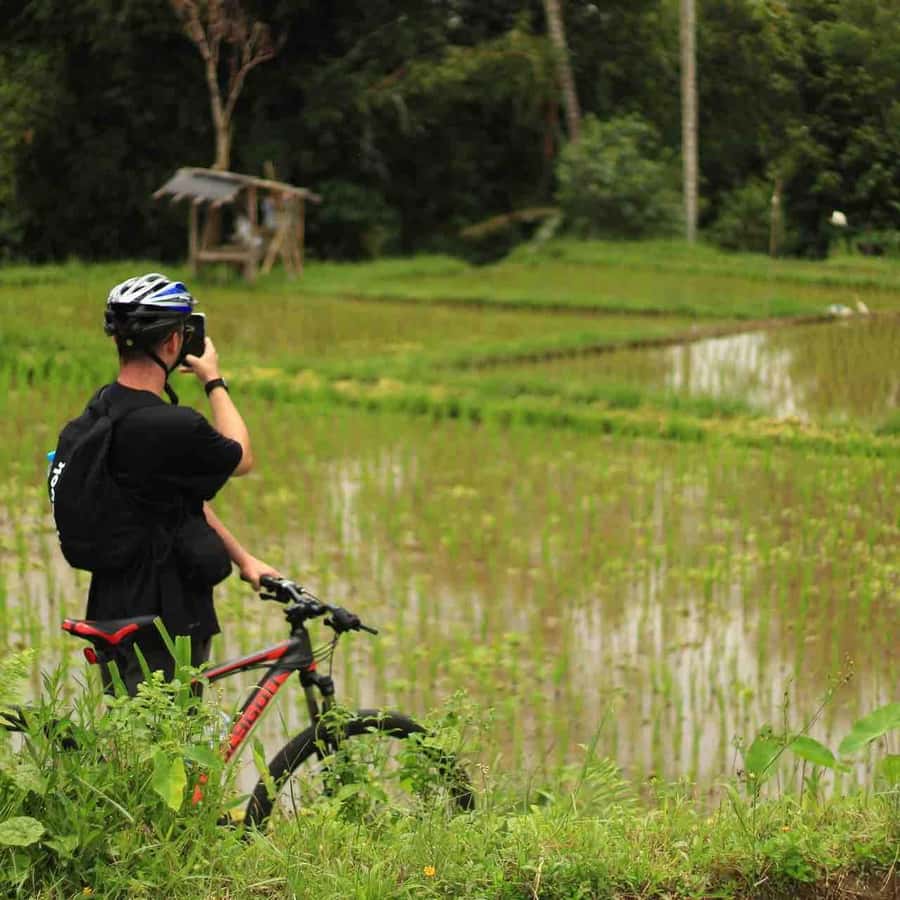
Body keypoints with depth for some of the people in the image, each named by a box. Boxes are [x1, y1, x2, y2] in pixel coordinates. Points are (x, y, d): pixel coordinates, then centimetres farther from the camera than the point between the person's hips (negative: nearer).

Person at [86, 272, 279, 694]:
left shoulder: (105, 407, 6)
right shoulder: (171, 426, -25)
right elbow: (242, 459, -3)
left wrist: (243, 558, 15)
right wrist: (214, 380, 8)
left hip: (113, 617, 9)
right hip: (162, 624, -9)